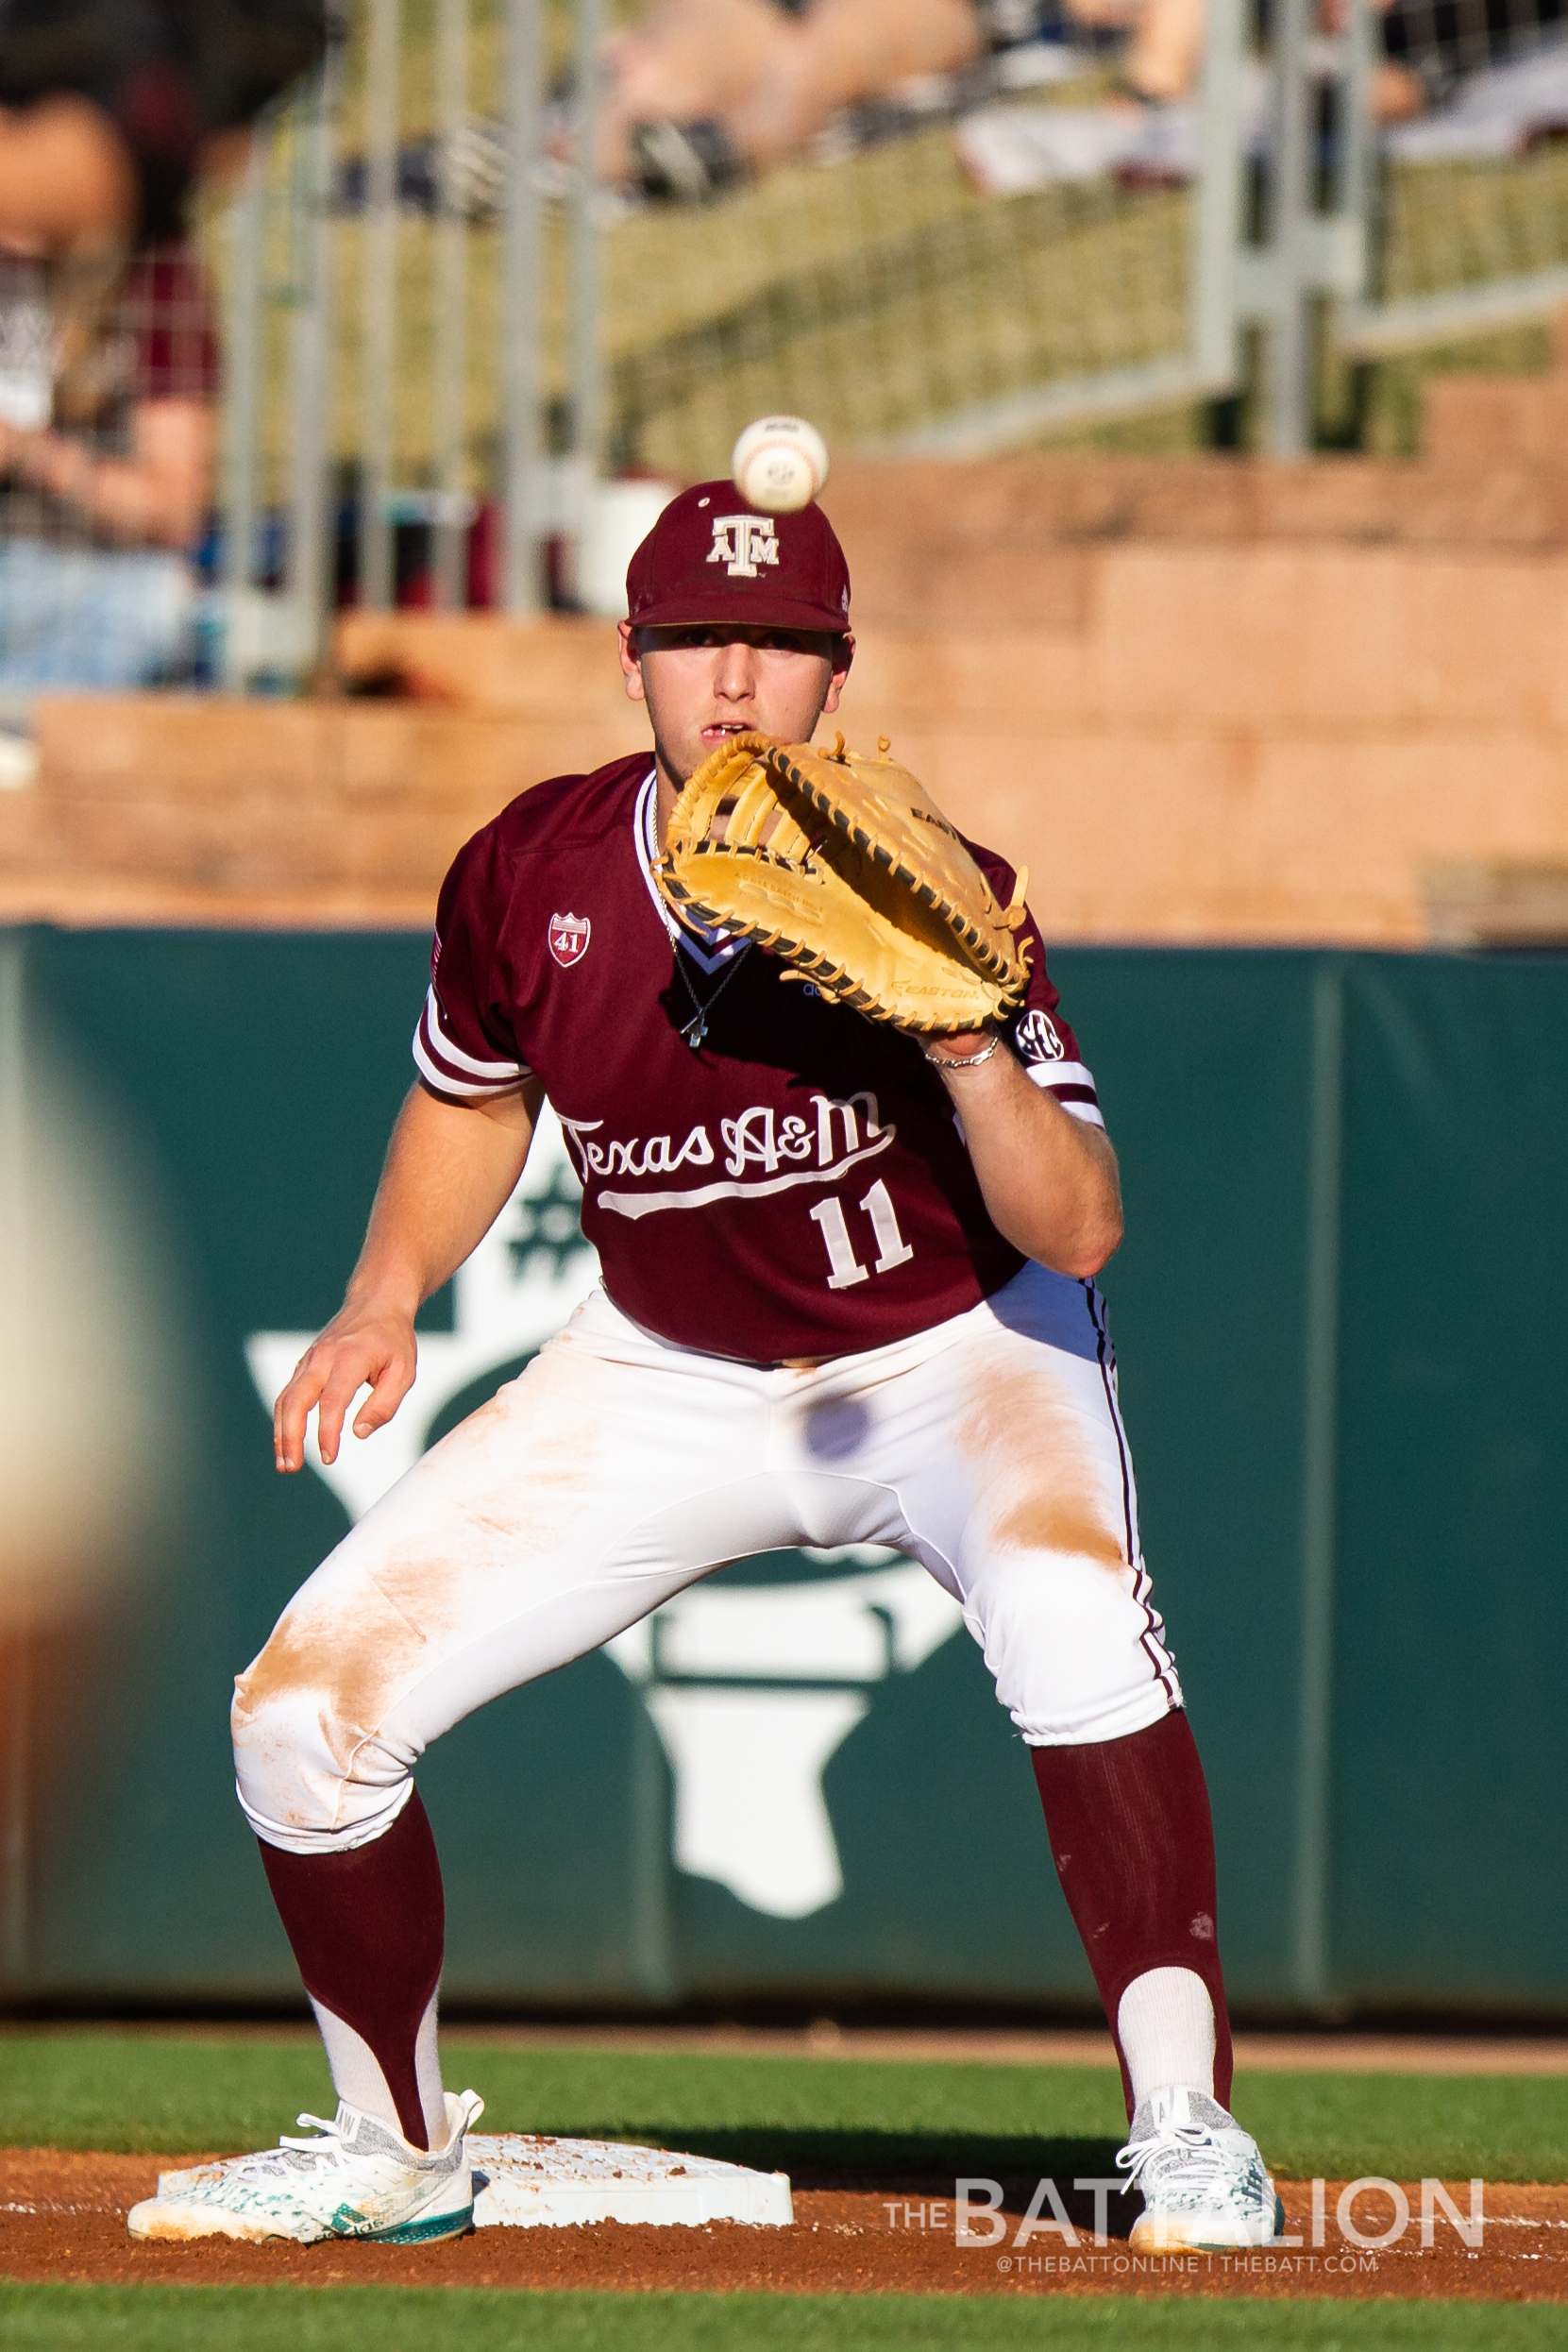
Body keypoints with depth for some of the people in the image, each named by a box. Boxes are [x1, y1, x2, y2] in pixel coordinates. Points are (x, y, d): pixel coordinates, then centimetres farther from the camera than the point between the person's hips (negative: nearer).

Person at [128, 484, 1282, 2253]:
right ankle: (395, 2152, 19)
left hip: (956, 1350, -4)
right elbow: (473, 1094, 11)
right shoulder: (530, 877, -13)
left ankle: (1188, 2131, -27)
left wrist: (968, 1045, -43)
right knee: (305, 1706, -6)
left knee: (1069, 1604, -38)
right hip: (670, 1377, 4)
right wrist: (385, 1300, 0)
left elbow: (1078, 1231, -28)